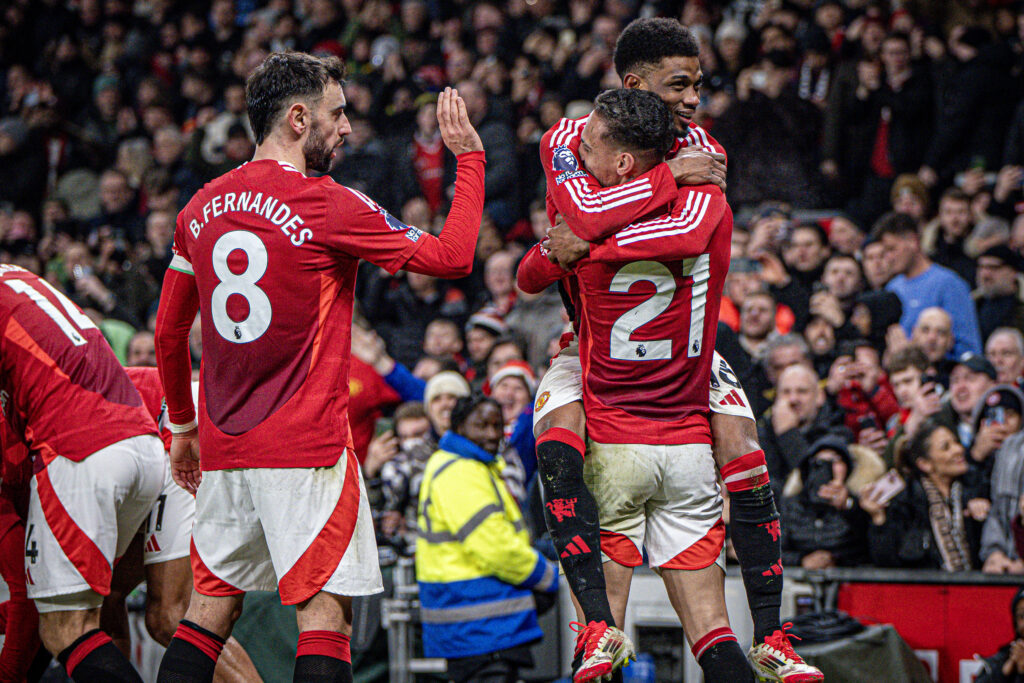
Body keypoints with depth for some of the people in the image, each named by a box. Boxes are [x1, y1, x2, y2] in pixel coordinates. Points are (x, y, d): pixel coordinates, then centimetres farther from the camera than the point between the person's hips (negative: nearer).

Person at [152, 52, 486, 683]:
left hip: (224, 450, 7)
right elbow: (452, 256, -5)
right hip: (306, 450, -7)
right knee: (327, 611, -5)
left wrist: (183, 424, 28)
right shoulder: (328, 205, -11)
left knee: (212, 607, 13)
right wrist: (470, 157, 6)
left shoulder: (203, 207, 9)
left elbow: (169, 334, 16)